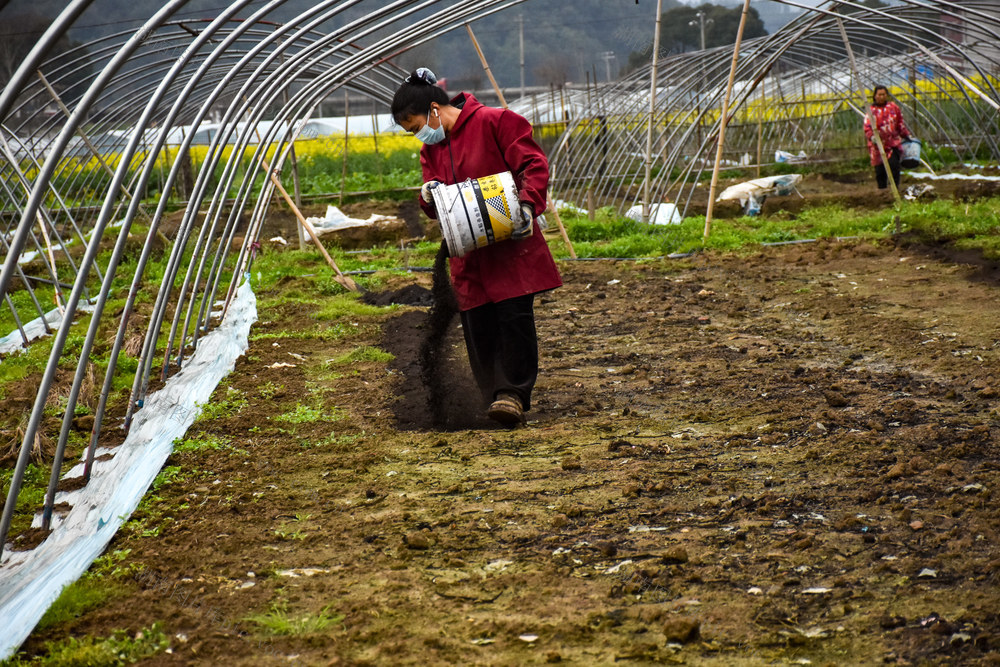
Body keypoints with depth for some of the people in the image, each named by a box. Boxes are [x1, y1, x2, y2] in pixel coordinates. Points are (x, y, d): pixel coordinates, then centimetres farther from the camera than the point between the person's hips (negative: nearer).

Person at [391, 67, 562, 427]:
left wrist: (527, 204, -24)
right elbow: (435, 209, 16)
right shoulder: (431, 149, 15)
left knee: (514, 317, -10)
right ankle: (495, 398, 8)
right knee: (477, 326, 1)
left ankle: (514, 394, -1)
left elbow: (535, 164, -9)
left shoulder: (495, 122, -6)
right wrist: (429, 197, -8)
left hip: (511, 245, -6)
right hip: (469, 254, 6)